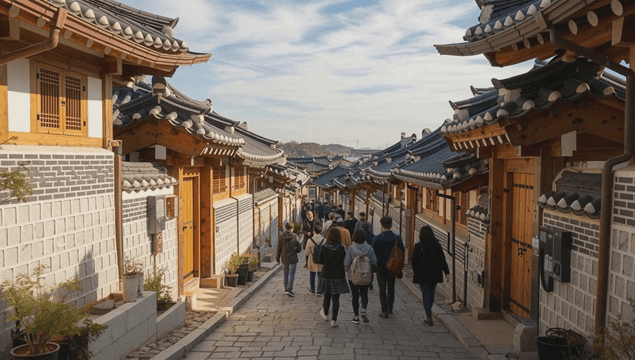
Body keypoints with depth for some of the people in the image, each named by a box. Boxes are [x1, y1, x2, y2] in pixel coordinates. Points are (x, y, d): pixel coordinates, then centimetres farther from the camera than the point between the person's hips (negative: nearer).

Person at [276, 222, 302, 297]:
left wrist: (277, 258, 11)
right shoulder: (294, 236, -10)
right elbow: (299, 248, -7)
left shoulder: (281, 236, -4)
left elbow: (278, 248, 0)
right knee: (292, 274, 1)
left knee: (286, 274, 17)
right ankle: (289, 290, -8)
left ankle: (286, 289, 24)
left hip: (284, 258, 3)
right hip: (292, 258, -3)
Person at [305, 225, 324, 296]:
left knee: (312, 275, 18)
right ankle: (319, 291, 11)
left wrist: (305, 249, 14)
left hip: (312, 261, 0)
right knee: (320, 276, 11)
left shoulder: (310, 240, -15)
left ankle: (312, 289, 32)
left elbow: (307, 252, -8)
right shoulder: (324, 240, -13)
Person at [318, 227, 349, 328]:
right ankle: (334, 320, 2)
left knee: (327, 296, 19)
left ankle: (325, 314, 40)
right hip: (338, 276, -1)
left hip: (326, 275, 2)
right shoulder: (341, 248, -11)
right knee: (336, 298, 4)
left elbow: (320, 261, 0)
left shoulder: (324, 248, -9)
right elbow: (344, 262, -7)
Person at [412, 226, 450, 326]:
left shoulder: (418, 246, -11)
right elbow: (443, 260, -2)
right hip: (435, 274, 4)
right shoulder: (437, 246, -1)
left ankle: (429, 318, -3)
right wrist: (447, 273, 0)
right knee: (431, 293, 19)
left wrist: (415, 271, 8)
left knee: (426, 294, 1)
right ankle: (429, 312, 35)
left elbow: (414, 261, -6)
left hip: (422, 274, -4)